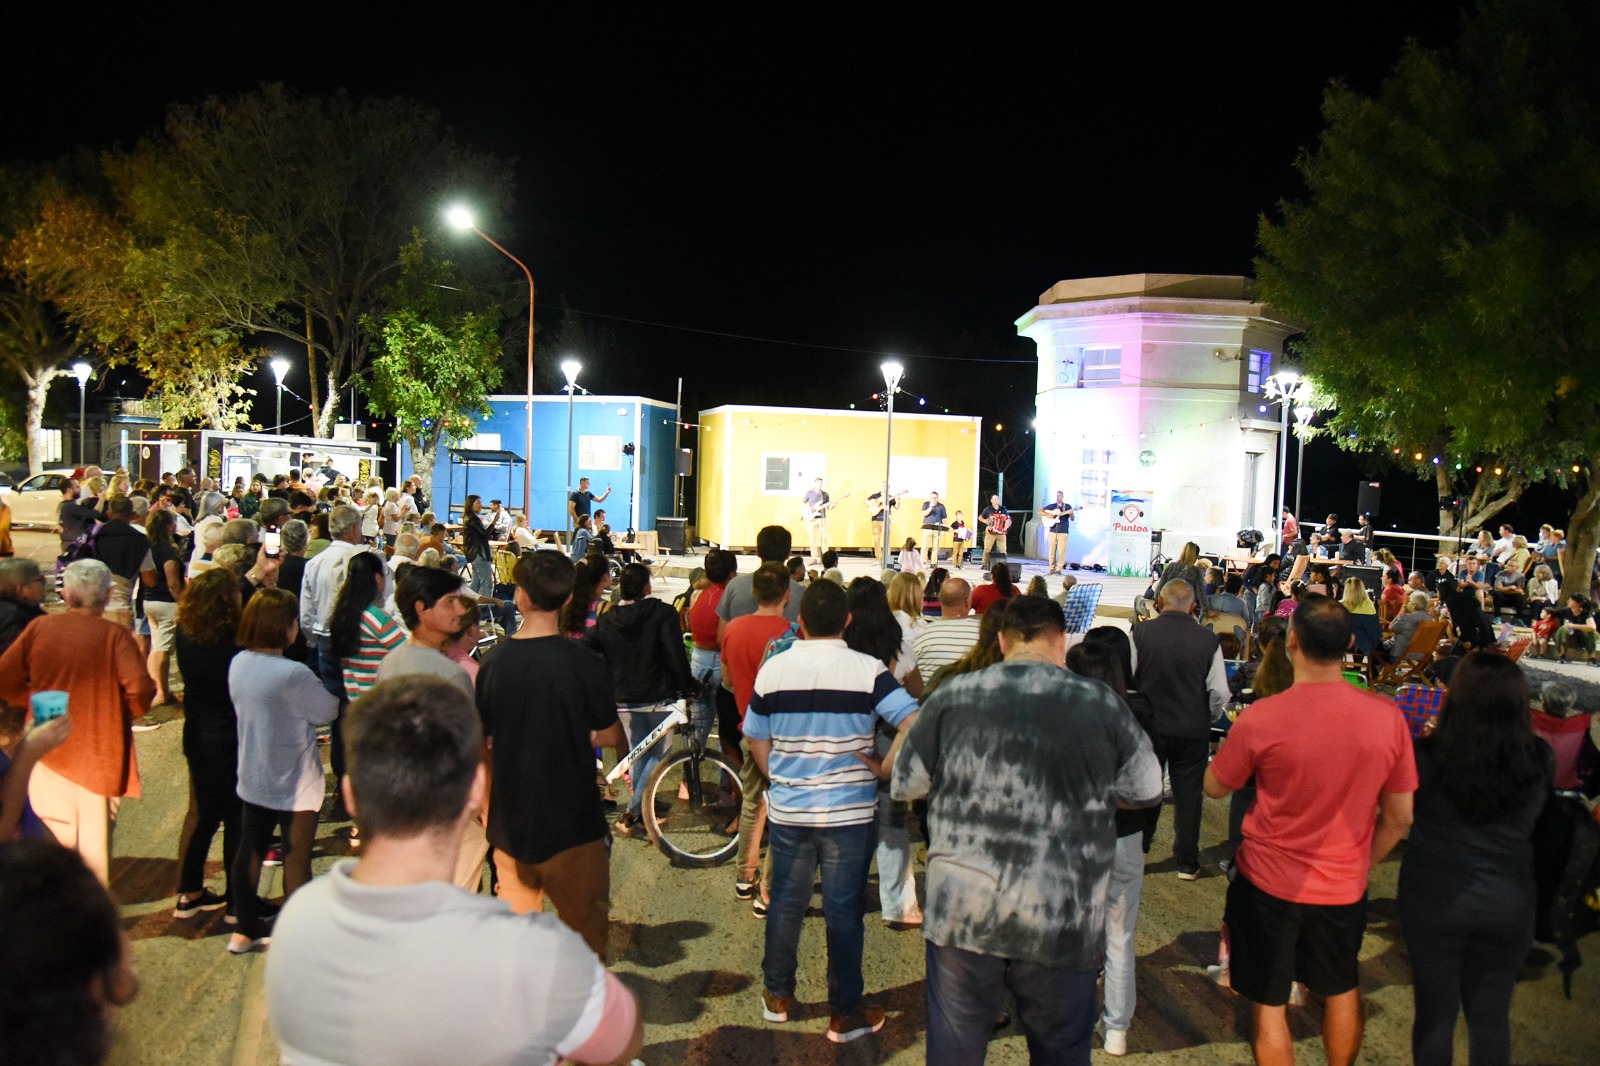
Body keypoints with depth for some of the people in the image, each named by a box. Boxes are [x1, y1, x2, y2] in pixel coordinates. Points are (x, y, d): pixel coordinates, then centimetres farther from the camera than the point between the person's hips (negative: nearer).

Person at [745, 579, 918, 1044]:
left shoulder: (772, 669, -3)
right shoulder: (868, 670, -12)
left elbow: (756, 739, 6)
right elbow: (913, 723, -17)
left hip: (787, 810, 3)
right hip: (850, 811, -2)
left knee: (786, 902, 17)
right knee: (843, 911, 8)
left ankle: (776, 996, 32)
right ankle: (845, 1015, 19)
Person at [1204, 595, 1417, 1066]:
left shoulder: (1260, 718, -23)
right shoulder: (1387, 717, -12)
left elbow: (1214, 787, -6)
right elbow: (1400, 817, -2)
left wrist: (1233, 742, 12)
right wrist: (1362, 863, 14)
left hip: (1269, 883, -4)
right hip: (1344, 886, 4)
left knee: (1268, 1004, 13)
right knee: (1342, 991, 27)